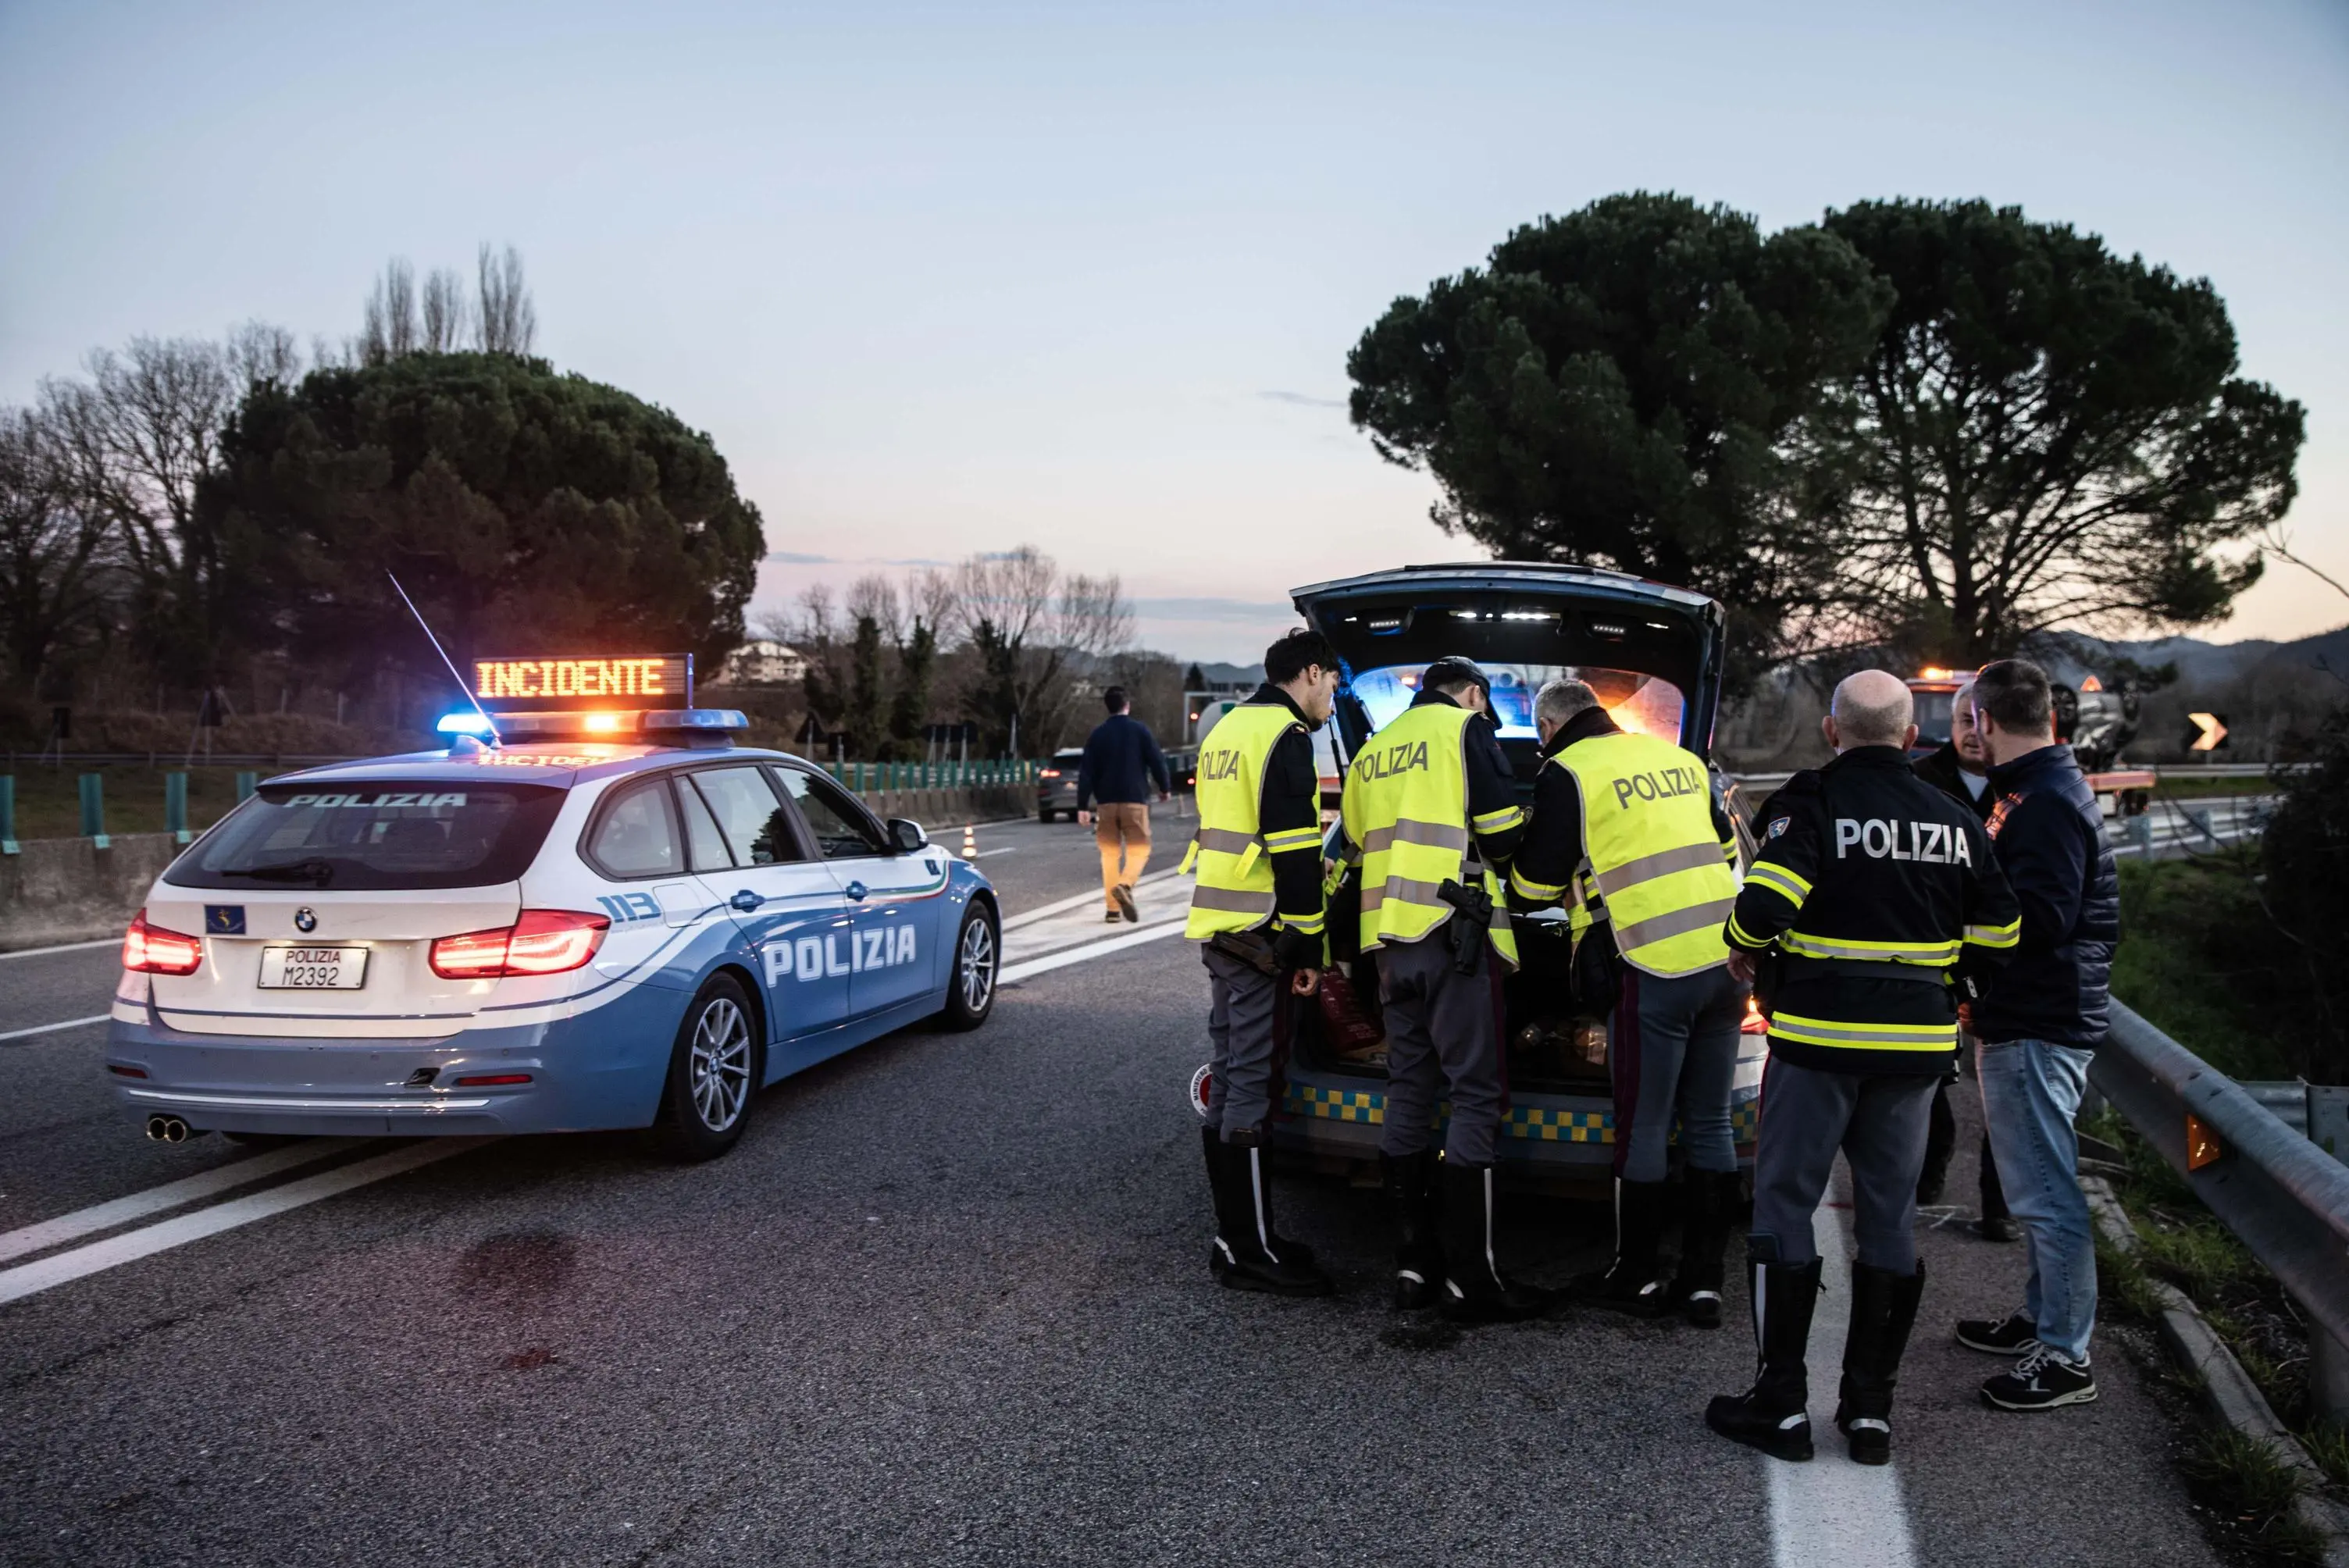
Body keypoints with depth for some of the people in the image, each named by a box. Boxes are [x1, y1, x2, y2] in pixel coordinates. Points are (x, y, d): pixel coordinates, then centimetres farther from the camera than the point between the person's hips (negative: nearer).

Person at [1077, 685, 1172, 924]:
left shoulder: (1097, 734, 4)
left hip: (1106, 802, 2)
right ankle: (1124, 886, -24)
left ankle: (1113, 908, 4)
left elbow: (1086, 772, 0)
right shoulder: (1140, 730, -1)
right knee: (1139, 849, 4)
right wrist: (1165, 787, 14)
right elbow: (1157, 761, -2)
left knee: (1110, 852, 8)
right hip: (1135, 800, -2)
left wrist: (1083, 806, 1)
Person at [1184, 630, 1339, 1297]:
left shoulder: (1226, 729, 19)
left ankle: (1237, 1236, 21)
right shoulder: (1286, 736, -11)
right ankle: (1251, 1252, 0)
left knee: (1229, 1080, 13)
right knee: (1251, 1087, -6)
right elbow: (1295, 853, -17)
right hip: (1259, 935, -10)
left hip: (1217, 928, 10)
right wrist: (1309, 949, -14)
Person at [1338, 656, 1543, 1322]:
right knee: (1475, 1097, -5)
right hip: (1455, 932, -7)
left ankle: (1414, 1267, 13)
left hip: (1391, 940, 7)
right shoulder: (1466, 730, 0)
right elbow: (1503, 832, -5)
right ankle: (1471, 1280, -4)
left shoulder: (1370, 753, 21)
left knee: (1408, 1092, 10)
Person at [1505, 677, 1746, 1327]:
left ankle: (1635, 1279, 16)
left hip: (1657, 971, -6)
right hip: (1726, 960, 7)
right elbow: (1728, 850, 26)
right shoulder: (1679, 758, 17)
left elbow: (1536, 884, 2)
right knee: (1710, 1127, 13)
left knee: (1642, 1133, 5)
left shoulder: (1567, 773, -2)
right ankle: (1704, 1281, 17)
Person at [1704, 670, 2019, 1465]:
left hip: (1820, 1033, -5)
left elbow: (1765, 901, -22)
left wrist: (1748, 952, -1)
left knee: (1784, 1202, 5)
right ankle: (1870, 1405, 18)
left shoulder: (1812, 800, -9)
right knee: (1890, 1214, 13)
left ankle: (1782, 1401, 9)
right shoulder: (1954, 818, 6)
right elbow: (1996, 935, 8)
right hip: (1917, 1041, 5)